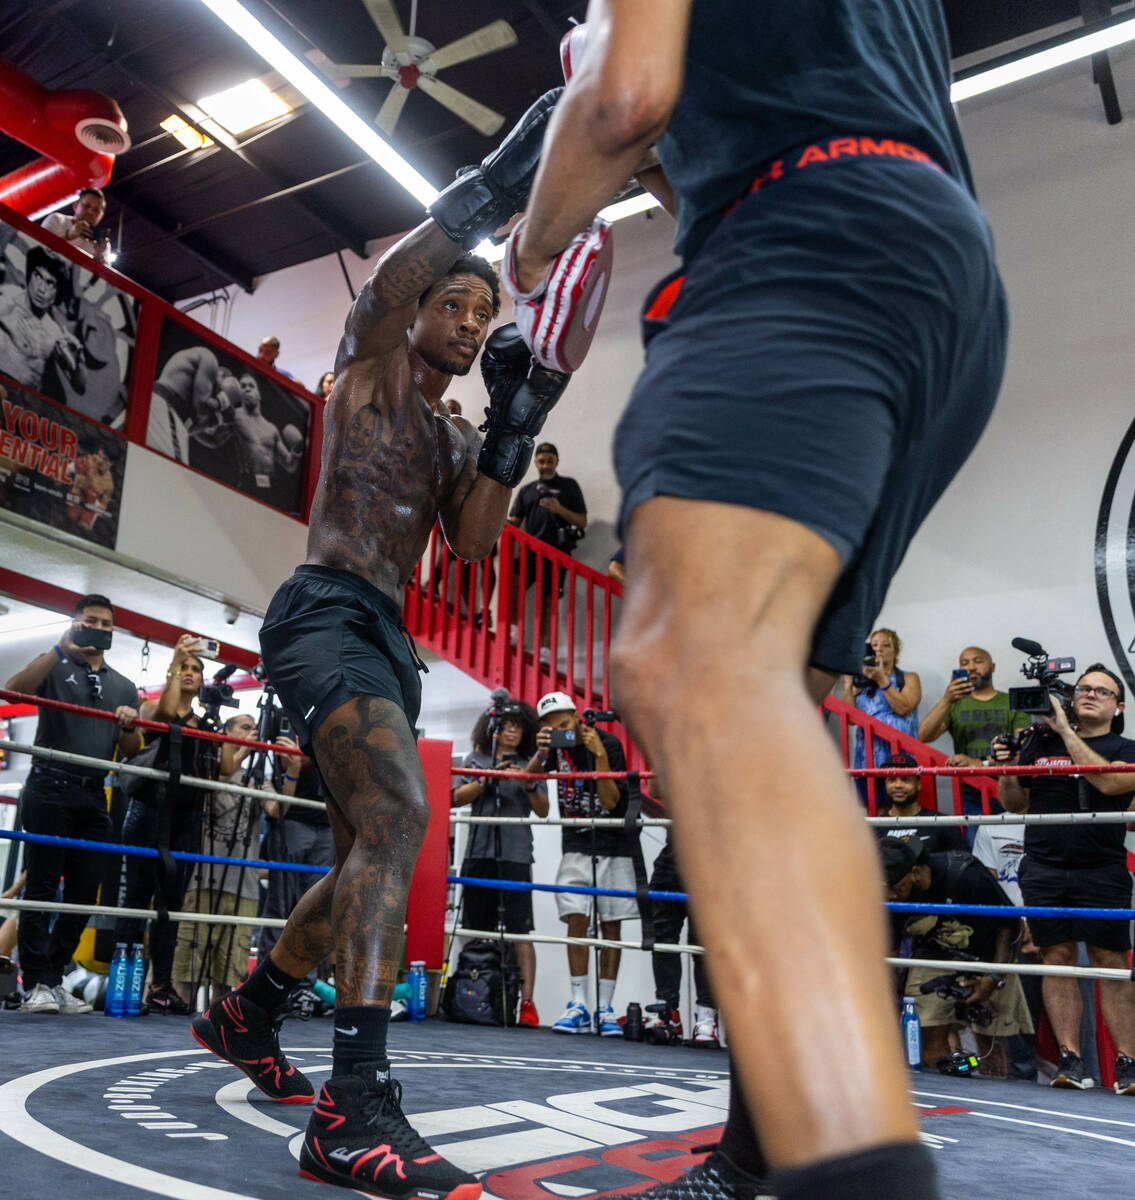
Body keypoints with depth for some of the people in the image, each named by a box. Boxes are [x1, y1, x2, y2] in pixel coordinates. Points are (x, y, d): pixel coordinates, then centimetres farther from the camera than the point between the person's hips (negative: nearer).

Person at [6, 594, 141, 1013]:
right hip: (51, 790, -5)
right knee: (41, 889, -5)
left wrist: (129, 726, -6)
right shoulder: (55, 667, 8)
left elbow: (130, 753, 16)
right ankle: (36, 985, -2)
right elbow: (14, 689, -15)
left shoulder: (124, 688, 19)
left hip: (93, 797, 5)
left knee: (83, 895, 4)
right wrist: (61, 648, -20)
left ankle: (55, 980, 14)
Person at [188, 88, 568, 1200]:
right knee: (398, 815, -29)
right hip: (323, 610, -8)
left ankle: (245, 1014, 34)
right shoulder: (369, 362, 7)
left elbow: (473, 543, 7)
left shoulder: (457, 436, 22)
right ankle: (355, 1110, -31)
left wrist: (514, 428, -1)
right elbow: (395, 275, -12)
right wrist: (500, 177, -15)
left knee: (365, 856, 12)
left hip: (389, 637, 8)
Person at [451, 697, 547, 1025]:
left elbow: (543, 811, 6)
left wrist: (529, 785, -11)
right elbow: (457, 797, 1)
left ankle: (527, 1001, -12)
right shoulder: (474, 760, 14)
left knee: (519, 929, -9)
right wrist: (488, 779, -11)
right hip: (479, 851, 1)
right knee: (477, 928, 4)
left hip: (515, 853, -1)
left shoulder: (529, 765, 13)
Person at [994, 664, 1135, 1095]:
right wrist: (1006, 766, -1)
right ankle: (1070, 1059, 6)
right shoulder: (1040, 742, 13)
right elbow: (1014, 804, 18)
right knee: (1057, 958, 1)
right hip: (1045, 869, 2)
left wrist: (1066, 732, -14)